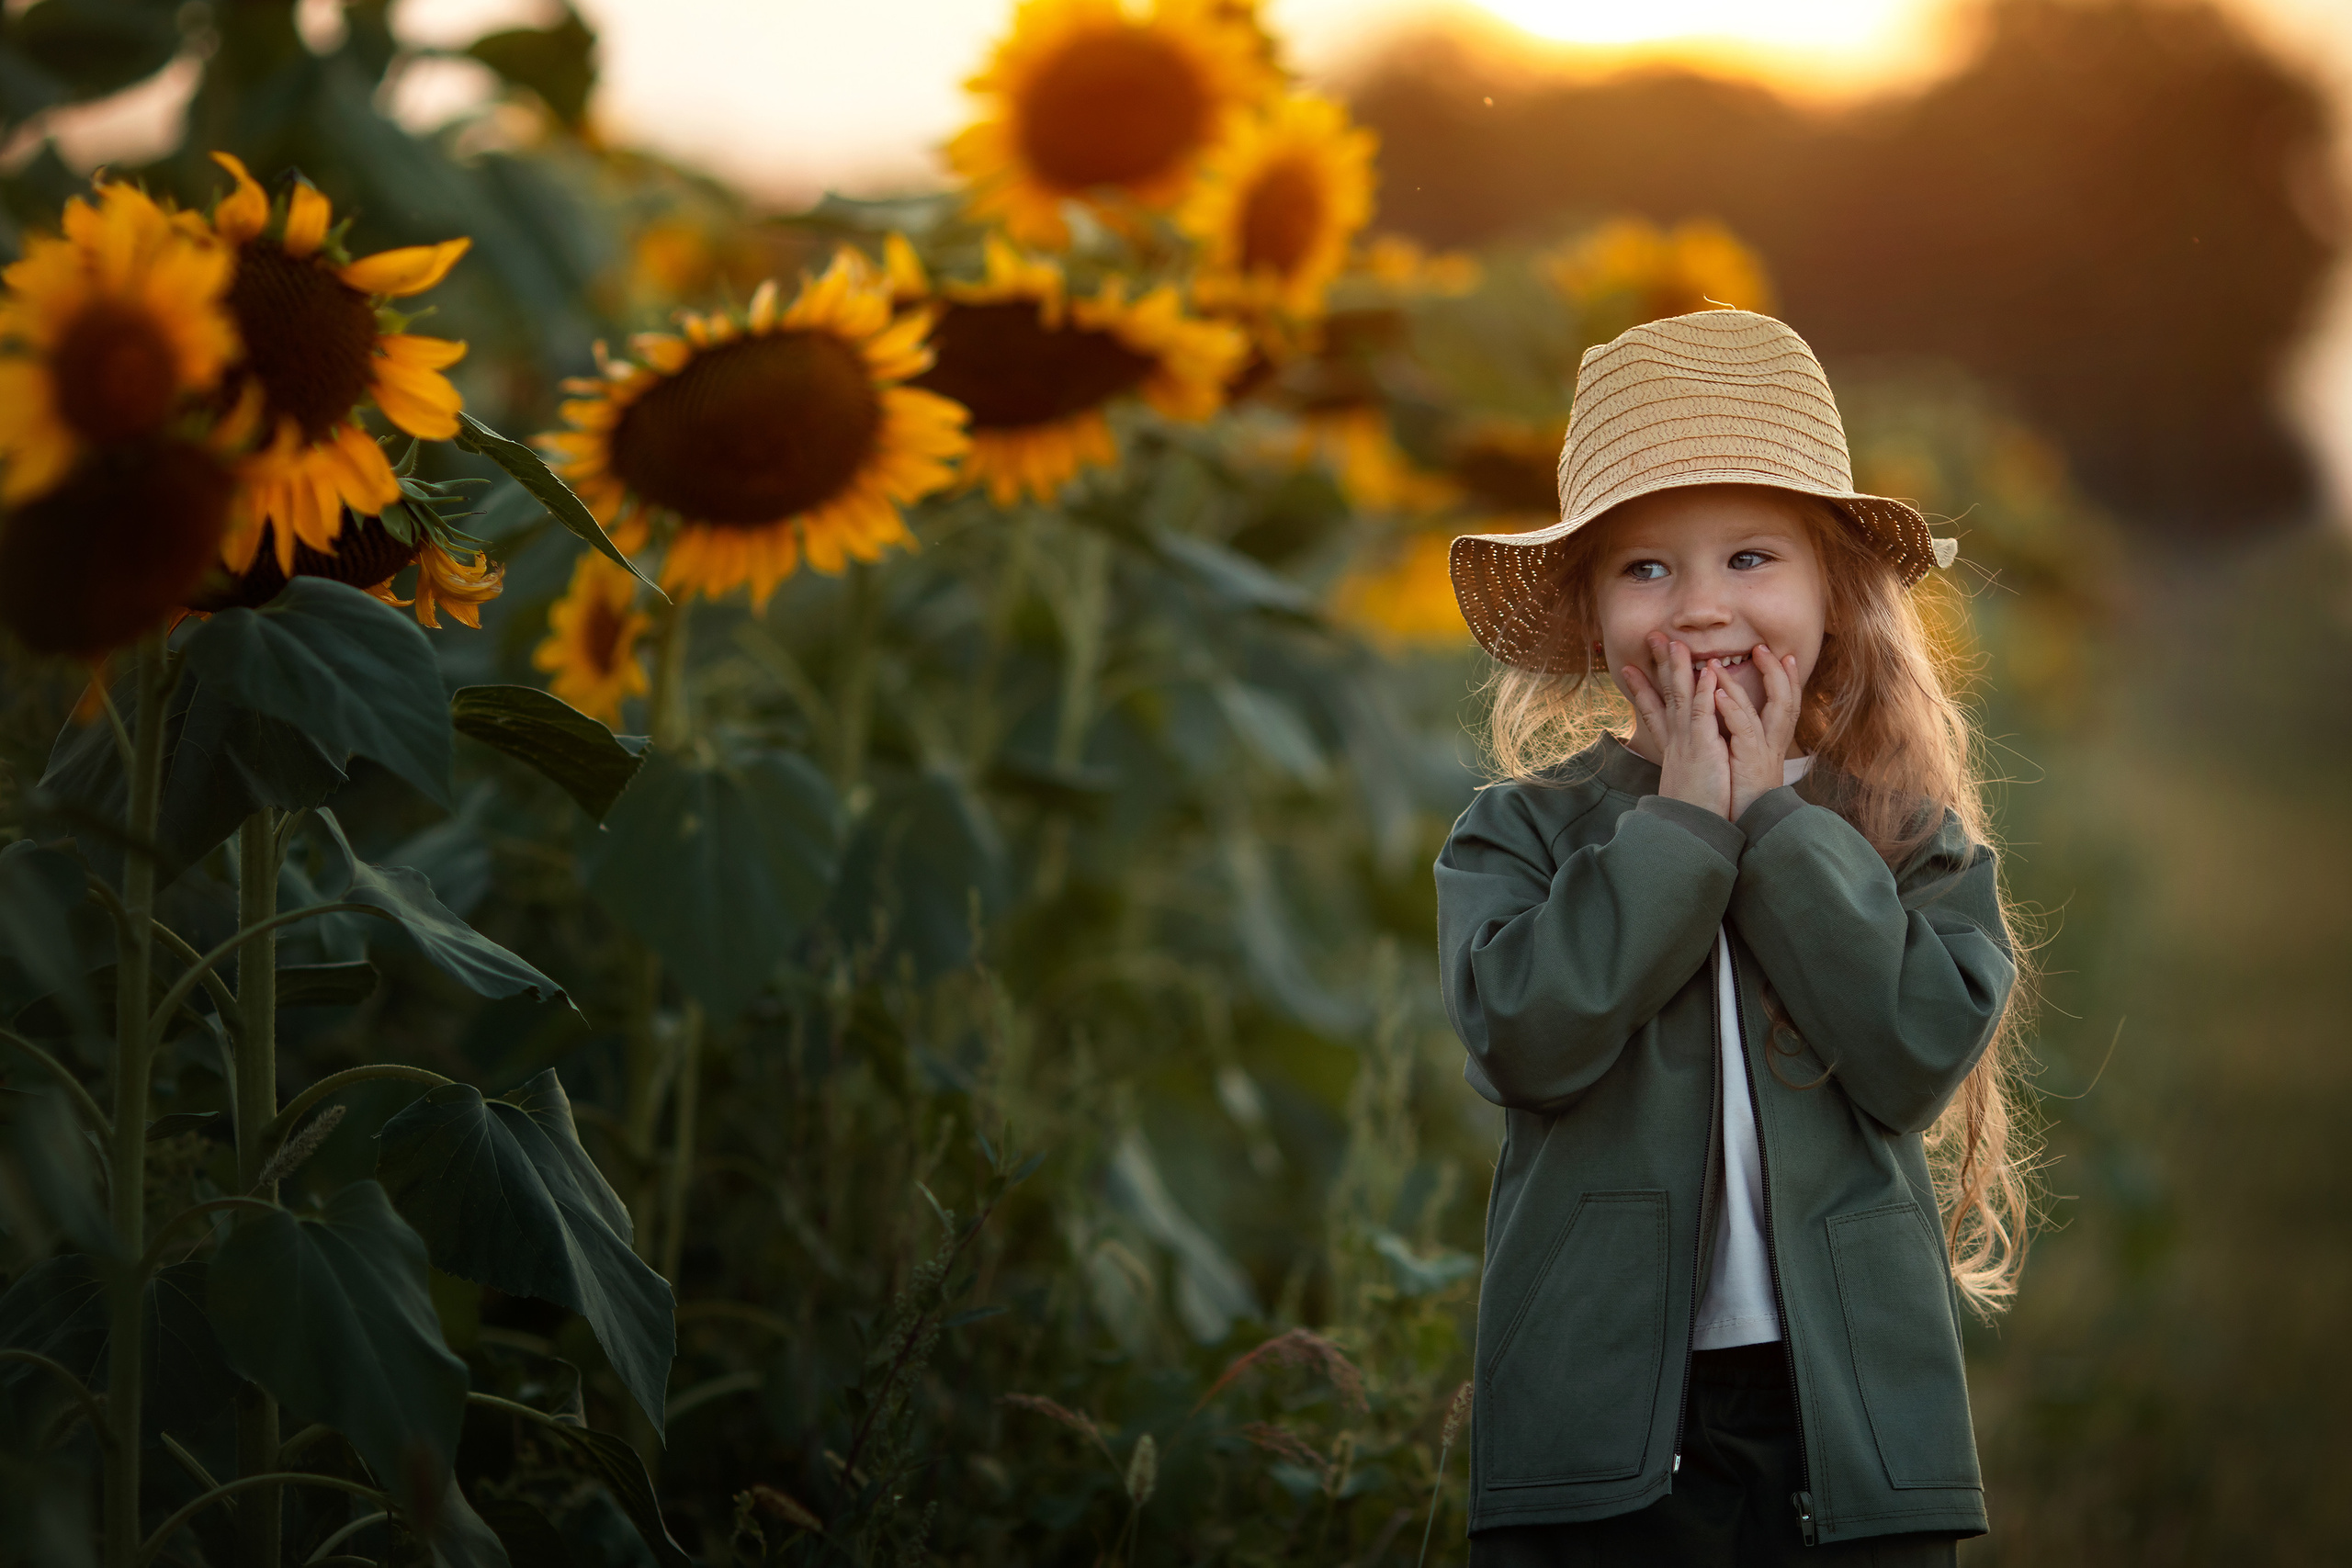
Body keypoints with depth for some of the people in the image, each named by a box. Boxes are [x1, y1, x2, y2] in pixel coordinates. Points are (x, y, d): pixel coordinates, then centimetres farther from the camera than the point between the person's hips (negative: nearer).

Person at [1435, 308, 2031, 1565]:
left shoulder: (1910, 835, 5)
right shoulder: (1526, 831, 3)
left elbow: (1921, 1053, -11)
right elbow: (1525, 1037, -14)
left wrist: (1776, 817, -8)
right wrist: (1683, 819, -10)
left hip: (1851, 1414, 1)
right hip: (1598, 1414, 0)